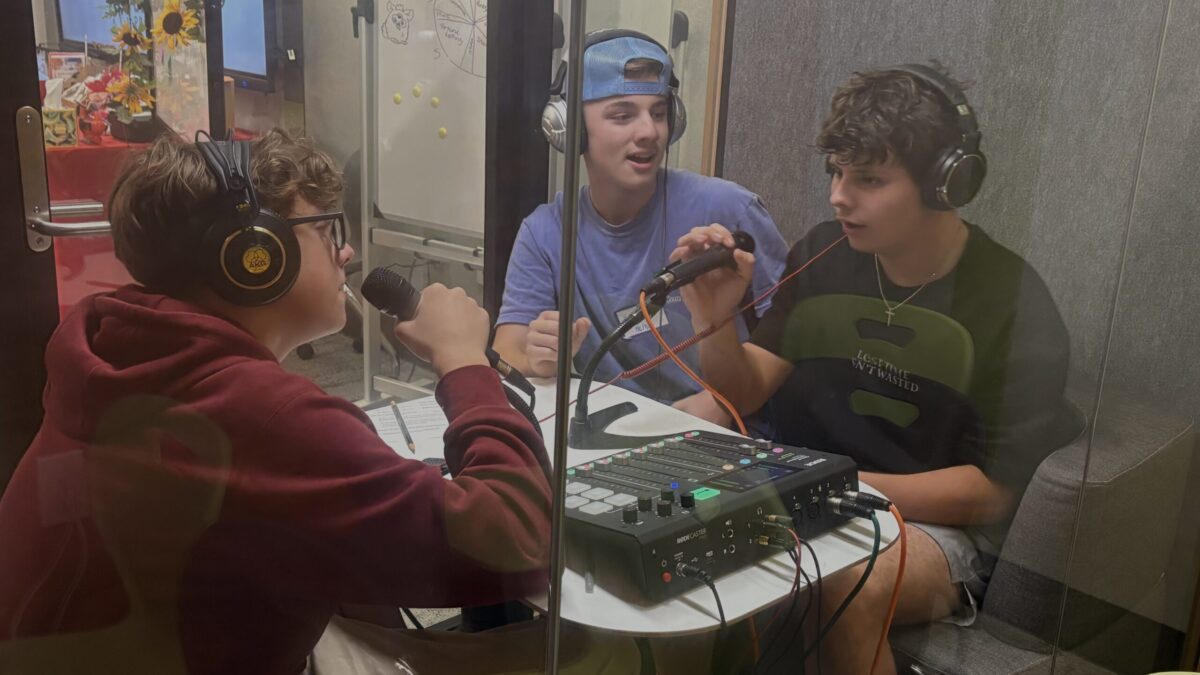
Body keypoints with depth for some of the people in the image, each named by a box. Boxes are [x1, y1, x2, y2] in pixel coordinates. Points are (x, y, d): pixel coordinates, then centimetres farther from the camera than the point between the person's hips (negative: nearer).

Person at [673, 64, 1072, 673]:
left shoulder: (1014, 307, -15)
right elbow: (744, 393, 1)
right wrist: (713, 320, -20)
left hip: (939, 525, -3)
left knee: (846, 594, -35)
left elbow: (990, 492, -12)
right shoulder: (822, 254, -3)